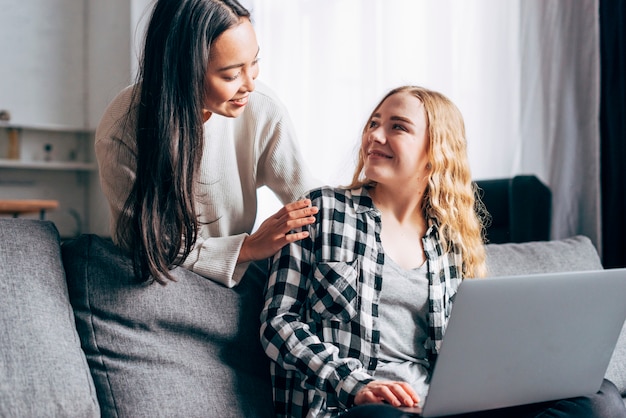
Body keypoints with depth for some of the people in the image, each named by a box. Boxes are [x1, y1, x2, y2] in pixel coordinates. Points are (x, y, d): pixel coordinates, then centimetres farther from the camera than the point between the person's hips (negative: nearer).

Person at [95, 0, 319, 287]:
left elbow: (310, 206, -6)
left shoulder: (262, 110, -16)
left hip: (235, 276, 3)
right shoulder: (122, 133, -23)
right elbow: (147, 246, -16)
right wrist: (248, 248, -22)